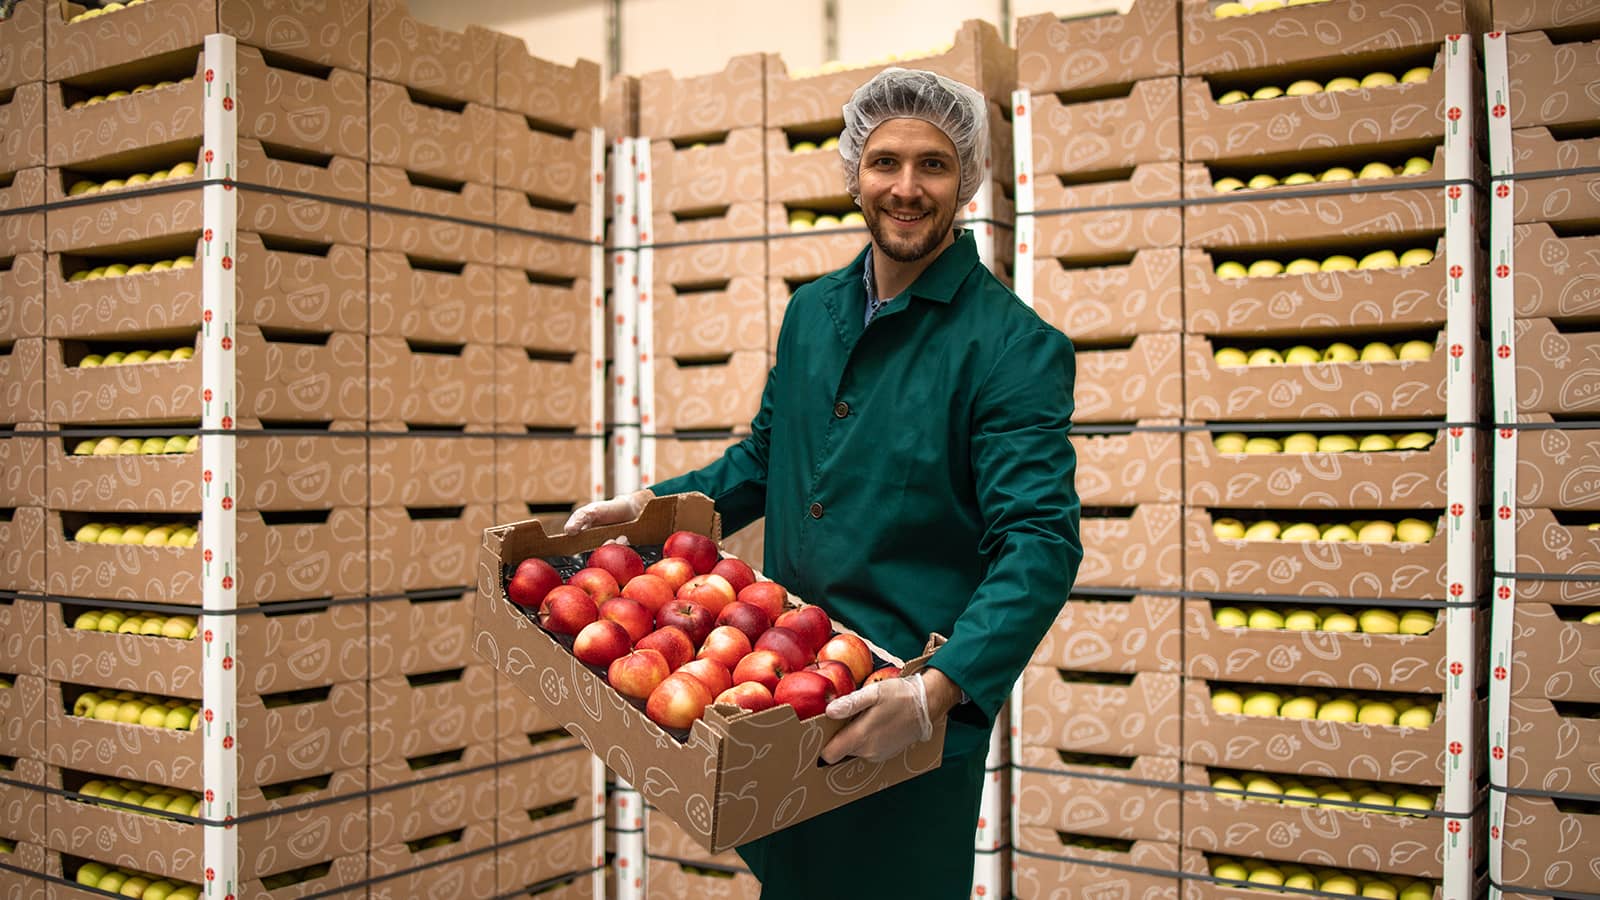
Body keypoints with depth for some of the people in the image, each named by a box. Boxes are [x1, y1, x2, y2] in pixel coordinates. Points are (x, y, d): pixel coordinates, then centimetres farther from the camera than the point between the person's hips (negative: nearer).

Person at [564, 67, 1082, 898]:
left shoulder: (1016, 347, -15)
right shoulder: (812, 311, 6)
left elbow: (1039, 546, -22)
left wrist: (939, 690, -35)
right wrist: (648, 507, 8)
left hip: (913, 713, -6)